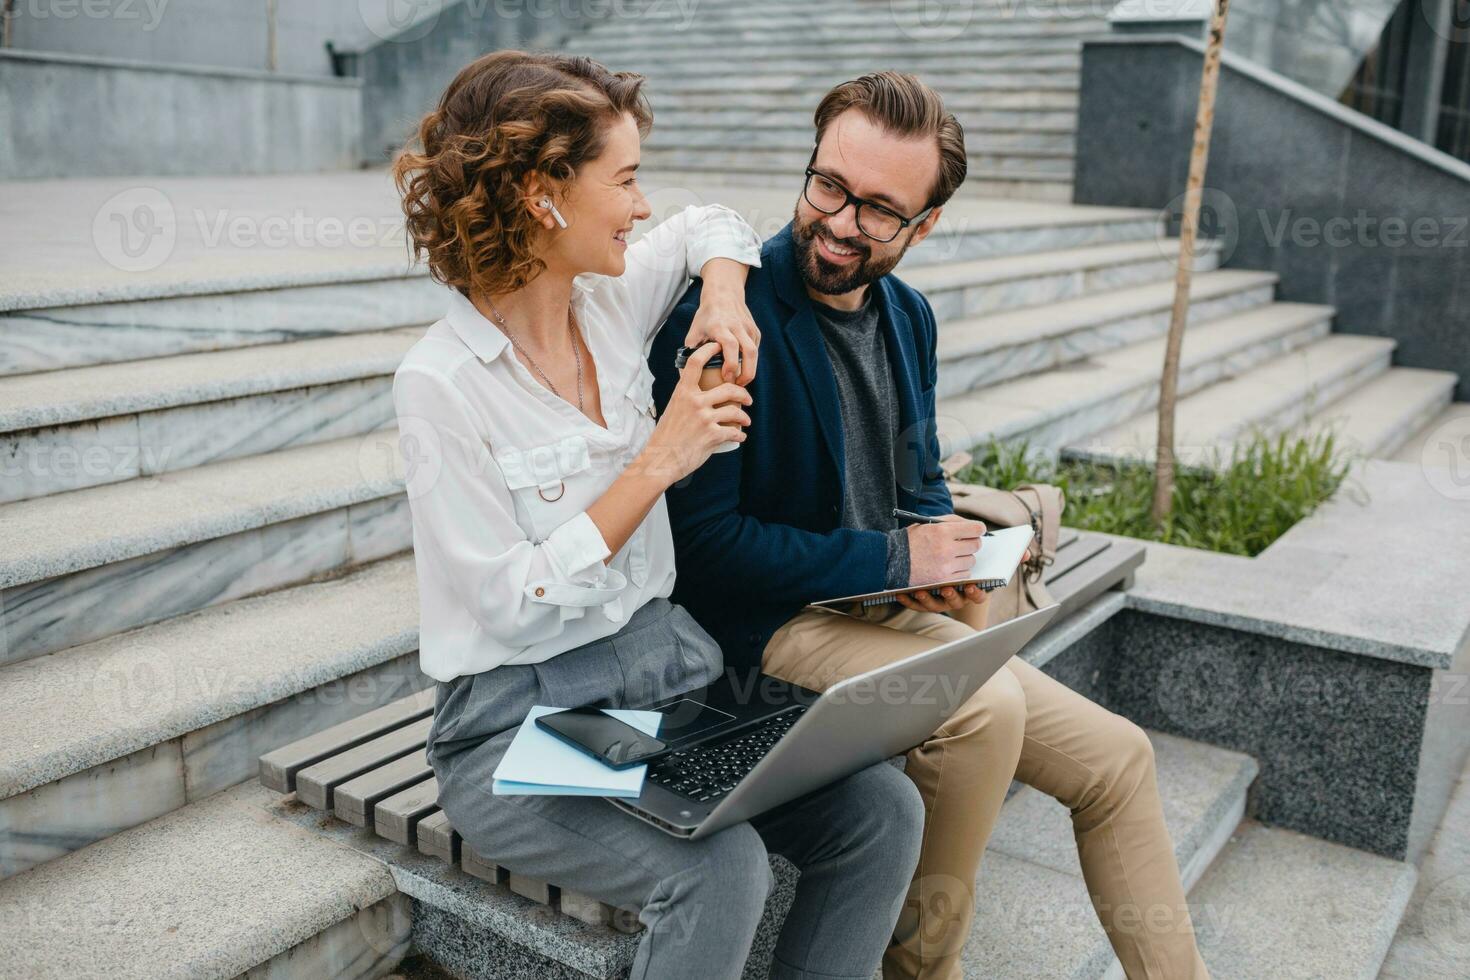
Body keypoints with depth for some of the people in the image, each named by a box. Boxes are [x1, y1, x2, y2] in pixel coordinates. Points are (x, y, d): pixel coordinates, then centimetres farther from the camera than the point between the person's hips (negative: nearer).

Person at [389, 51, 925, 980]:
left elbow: (710, 223, 24)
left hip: (668, 664, 6)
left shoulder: (612, 304, 3)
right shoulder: (441, 382, -15)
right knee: (722, 869, -30)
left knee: (882, 807, -13)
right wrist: (657, 464, -17)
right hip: (522, 720, -6)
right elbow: (512, 605, -18)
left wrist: (725, 294, 2)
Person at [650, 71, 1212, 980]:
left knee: (1115, 758, 3)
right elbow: (704, 538, -21)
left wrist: (952, 570, -5)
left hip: (891, 613, 8)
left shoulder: (908, 315, 7)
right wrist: (894, 557, -18)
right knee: (988, 706, -30)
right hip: (773, 625, -7)